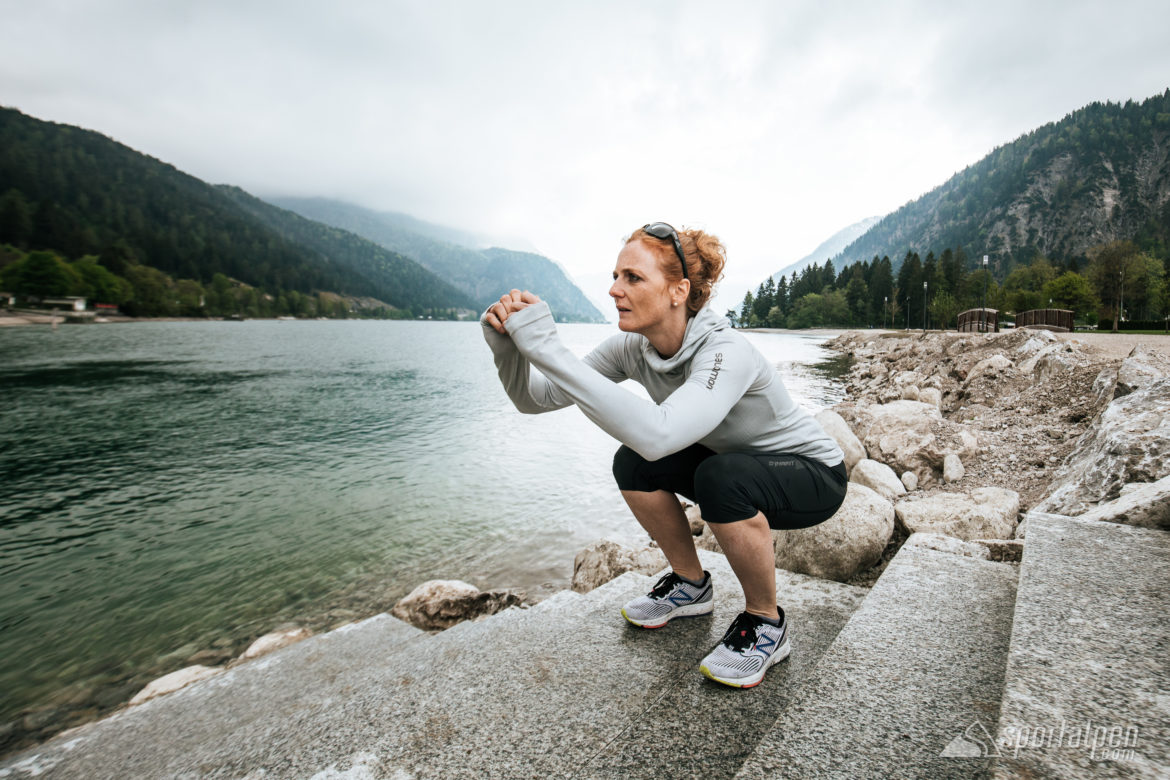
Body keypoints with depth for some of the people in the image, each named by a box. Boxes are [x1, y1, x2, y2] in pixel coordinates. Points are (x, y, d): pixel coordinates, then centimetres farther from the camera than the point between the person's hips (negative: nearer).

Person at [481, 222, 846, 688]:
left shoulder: (726, 353, -34)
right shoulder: (632, 347, -14)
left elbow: (658, 434, -52)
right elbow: (534, 399, -13)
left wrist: (546, 348, -50)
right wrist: (508, 346, -33)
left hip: (814, 476, -6)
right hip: (731, 462, 6)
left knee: (722, 476, -35)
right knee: (634, 463, -14)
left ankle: (765, 624, -7)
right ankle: (691, 586, 9)